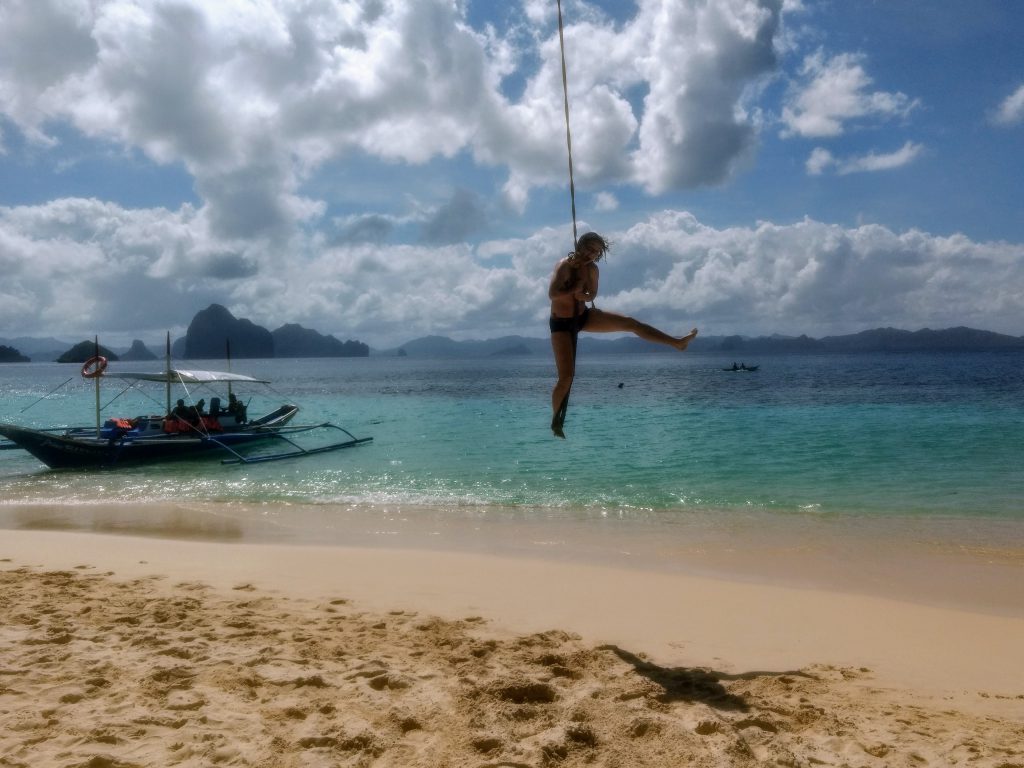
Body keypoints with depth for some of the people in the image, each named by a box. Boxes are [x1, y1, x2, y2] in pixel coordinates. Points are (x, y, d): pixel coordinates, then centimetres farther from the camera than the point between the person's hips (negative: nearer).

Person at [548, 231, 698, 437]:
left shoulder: (592, 269, -2)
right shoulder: (564, 265, -21)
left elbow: (592, 295, 9)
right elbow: (552, 294, -32)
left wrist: (583, 296, -14)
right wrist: (575, 290, -23)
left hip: (583, 317, 6)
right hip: (561, 323, -6)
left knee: (629, 322, 0)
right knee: (566, 376, -10)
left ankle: (677, 342, 8)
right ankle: (555, 420, 8)